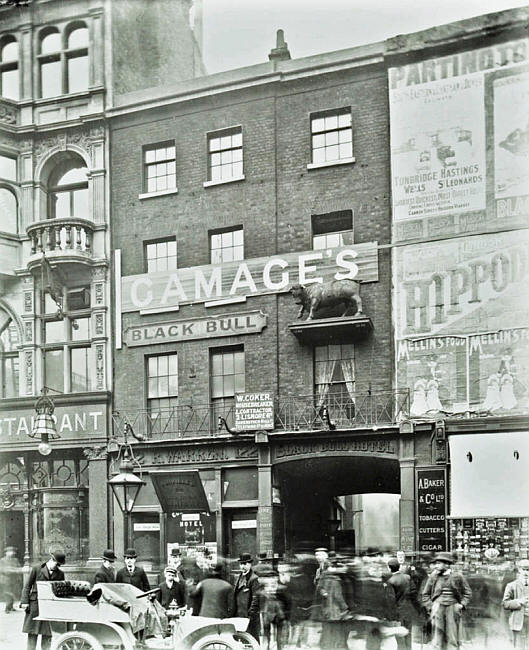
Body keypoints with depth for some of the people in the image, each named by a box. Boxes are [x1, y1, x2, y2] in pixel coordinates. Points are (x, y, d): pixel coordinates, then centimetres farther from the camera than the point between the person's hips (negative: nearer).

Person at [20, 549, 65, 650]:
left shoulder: (60, 574, 9)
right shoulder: (37, 569, 2)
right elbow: (27, 586, 3)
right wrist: (25, 601, -4)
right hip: (35, 605, -2)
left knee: (47, 634, 1)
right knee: (32, 633, 3)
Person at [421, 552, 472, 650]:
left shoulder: (457, 577, 4)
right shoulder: (433, 577, 7)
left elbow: (468, 593, 13)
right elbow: (425, 594, 14)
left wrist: (462, 604, 0)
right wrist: (430, 607, 2)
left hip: (453, 608, 0)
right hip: (438, 607, 0)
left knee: (452, 639, 2)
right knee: (437, 638, -3)